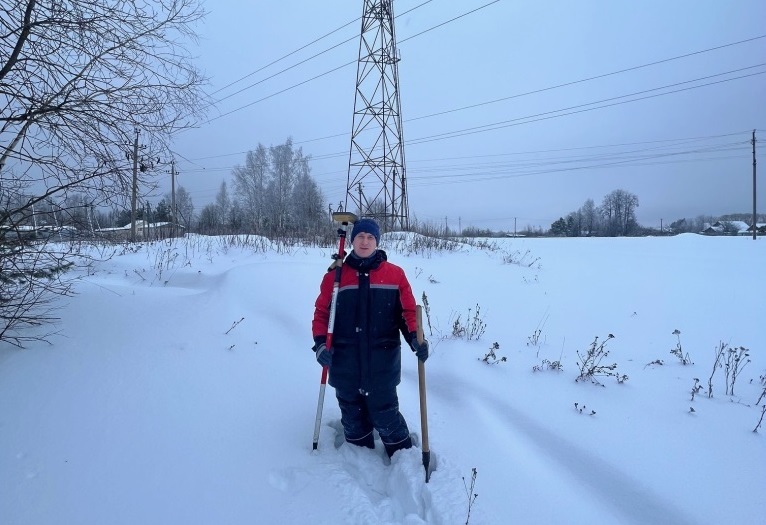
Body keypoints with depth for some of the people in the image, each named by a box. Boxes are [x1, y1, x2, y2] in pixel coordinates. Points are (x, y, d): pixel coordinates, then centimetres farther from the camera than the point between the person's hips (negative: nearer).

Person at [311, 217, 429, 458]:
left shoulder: (395, 274, 0)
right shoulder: (335, 276, 2)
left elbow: (408, 311, 3)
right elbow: (322, 312, 6)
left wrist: (415, 337, -14)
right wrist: (321, 343, -7)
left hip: (382, 361, -2)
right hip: (345, 362, 2)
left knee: (385, 416, 5)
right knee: (352, 417, 17)